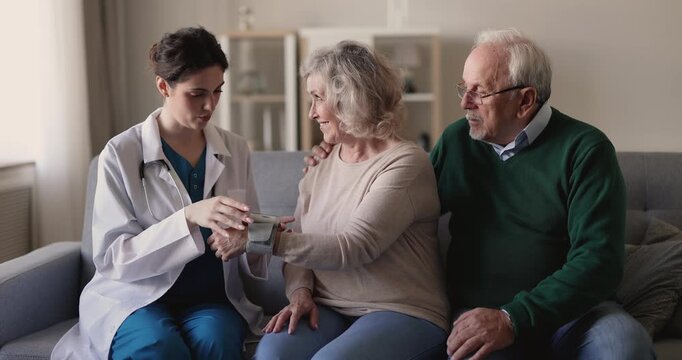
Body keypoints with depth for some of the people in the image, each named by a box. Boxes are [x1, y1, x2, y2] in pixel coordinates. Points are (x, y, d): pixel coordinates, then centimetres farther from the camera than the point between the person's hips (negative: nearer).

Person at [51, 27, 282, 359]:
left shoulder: (235, 150, 5)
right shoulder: (120, 154, -7)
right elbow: (112, 257, -12)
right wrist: (189, 217, -27)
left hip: (211, 298, 2)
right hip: (134, 297, -2)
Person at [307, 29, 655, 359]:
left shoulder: (584, 149, -5)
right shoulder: (457, 140, 8)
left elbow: (597, 259, -15)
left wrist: (514, 319, -25)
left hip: (566, 308, -1)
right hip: (477, 311, 1)